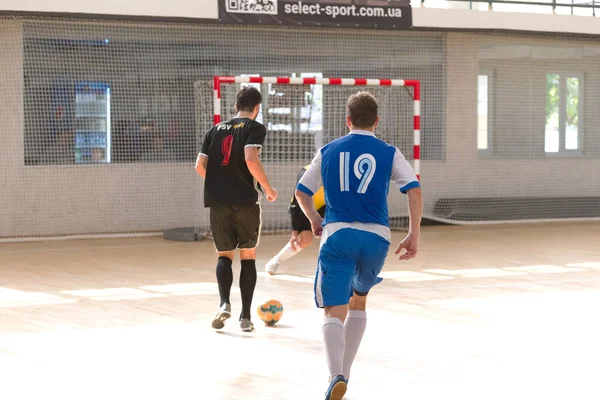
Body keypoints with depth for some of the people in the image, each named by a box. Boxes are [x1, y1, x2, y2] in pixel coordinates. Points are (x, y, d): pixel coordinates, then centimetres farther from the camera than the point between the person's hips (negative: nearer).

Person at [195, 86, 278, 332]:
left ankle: (224, 303, -11)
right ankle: (245, 316, 8)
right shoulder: (254, 128, 0)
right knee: (248, 255, 11)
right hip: (246, 200, -3)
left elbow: (200, 166, 9)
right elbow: (251, 159, -17)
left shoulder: (217, 129, 14)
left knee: (224, 254, 14)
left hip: (218, 201, 3)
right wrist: (268, 188, -5)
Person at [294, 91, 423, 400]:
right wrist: (414, 235, -2)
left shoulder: (328, 151, 9)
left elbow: (301, 193, 14)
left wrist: (314, 221, 31)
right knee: (359, 301, 24)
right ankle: (344, 374, 25)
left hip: (337, 235, -1)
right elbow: (415, 190, -5)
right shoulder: (389, 153, 6)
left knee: (334, 312, -6)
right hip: (376, 237, 1)